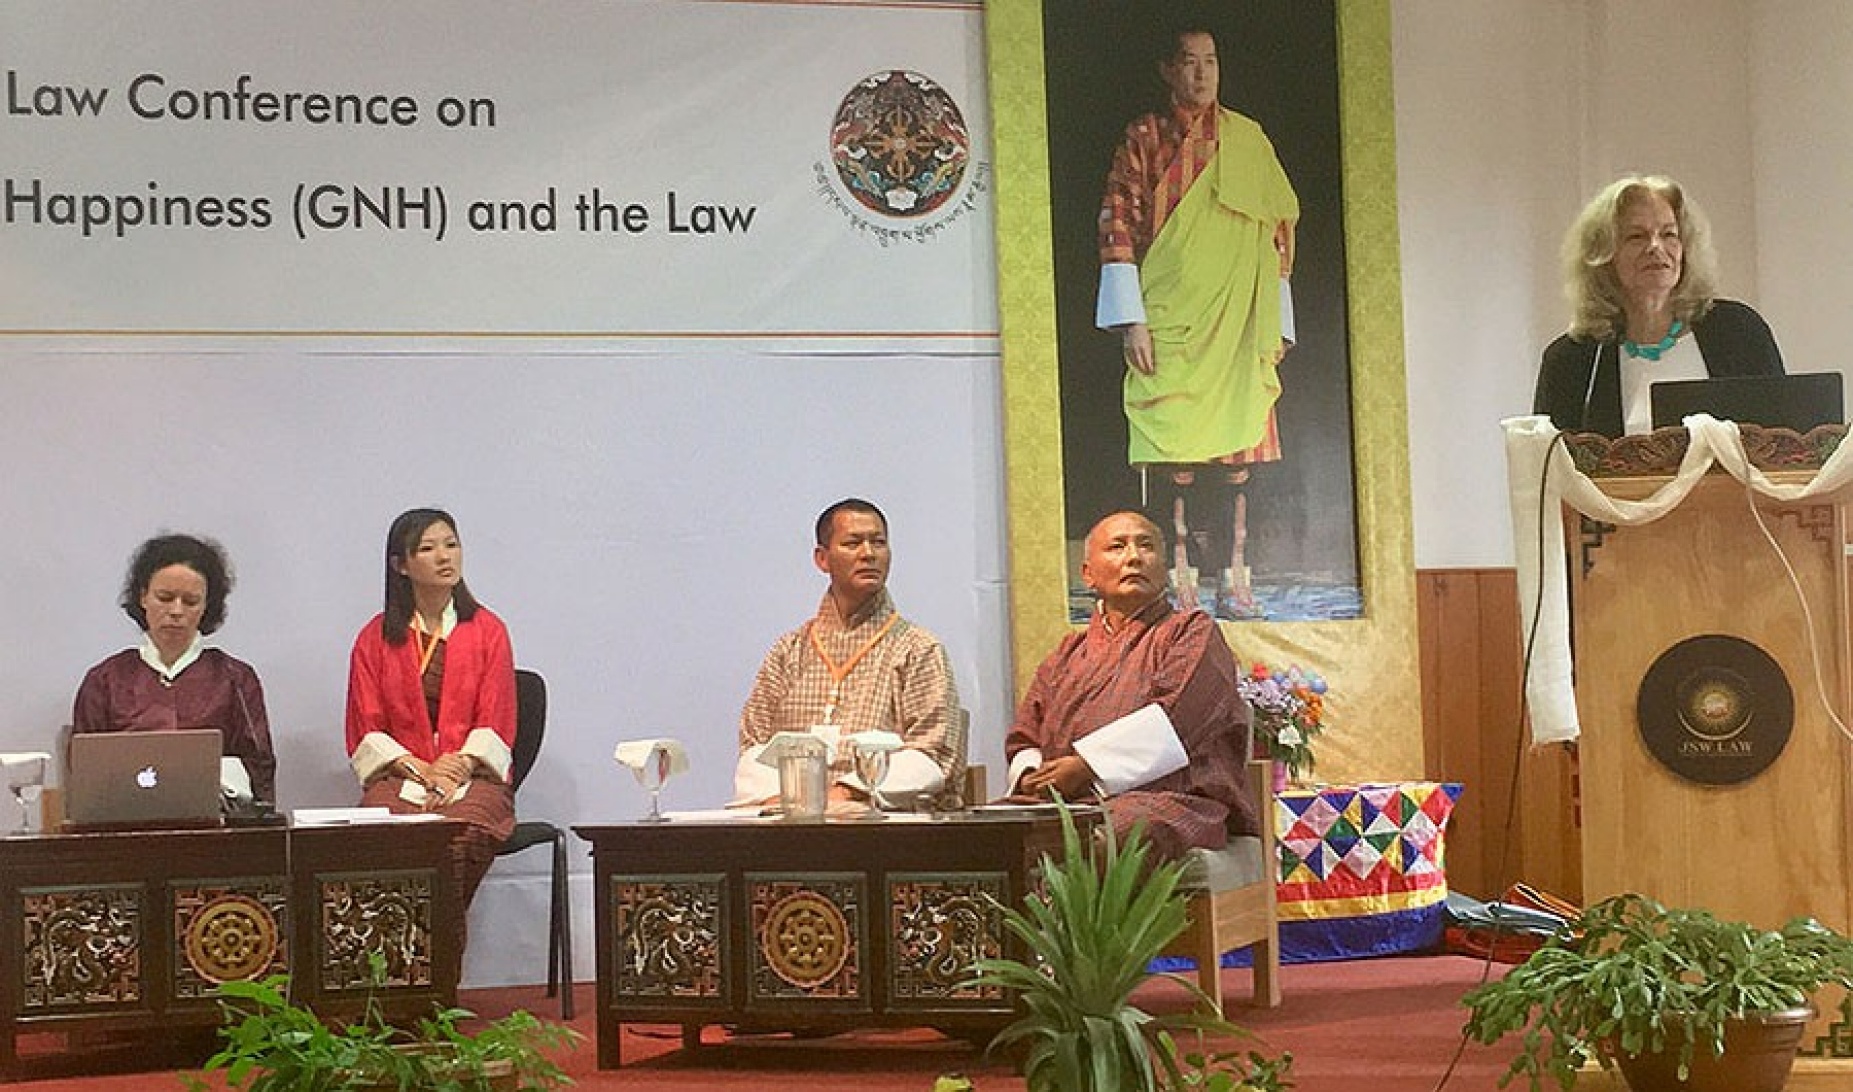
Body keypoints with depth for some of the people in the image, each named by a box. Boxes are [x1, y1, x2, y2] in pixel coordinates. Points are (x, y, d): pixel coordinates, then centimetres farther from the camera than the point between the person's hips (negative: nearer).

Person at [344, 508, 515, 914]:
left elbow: (496, 724, 6)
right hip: (399, 775, 1)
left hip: (472, 777, 0)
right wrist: (419, 767, -9)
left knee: (466, 831, -36)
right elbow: (366, 729, 8)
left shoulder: (488, 630, 11)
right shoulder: (375, 638, 12)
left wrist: (459, 767, -12)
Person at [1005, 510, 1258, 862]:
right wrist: (1031, 776, -3)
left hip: (1170, 800, -4)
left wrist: (1089, 765, -14)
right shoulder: (1068, 653, 28)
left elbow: (1175, 719, -7)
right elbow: (1022, 741, 22)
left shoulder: (1193, 631, 12)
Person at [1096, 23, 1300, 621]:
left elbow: (1279, 232, 15)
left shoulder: (1249, 141, 14)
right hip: (1169, 319, -2)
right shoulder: (1145, 139, 6)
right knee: (1174, 450, -8)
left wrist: (1275, 325, 9)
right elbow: (1117, 227, 0)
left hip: (1236, 325, 3)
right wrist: (1131, 321, -10)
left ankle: (1232, 581, 2)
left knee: (1235, 452, -1)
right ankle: (1180, 584, -5)